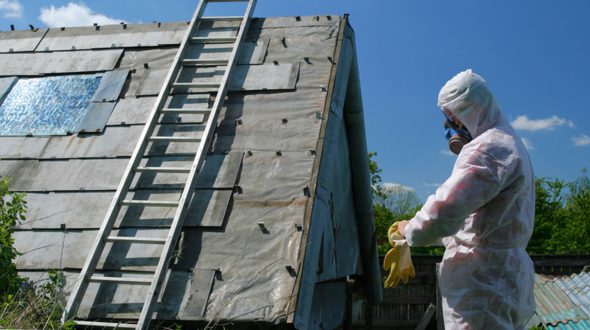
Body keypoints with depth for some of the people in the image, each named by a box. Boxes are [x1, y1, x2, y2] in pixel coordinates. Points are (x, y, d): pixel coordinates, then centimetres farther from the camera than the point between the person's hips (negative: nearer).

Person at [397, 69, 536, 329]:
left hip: (482, 283, -10)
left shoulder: (488, 147, -16)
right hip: (509, 276, 10)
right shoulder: (509, 143, 19)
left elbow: (445, 211, -27)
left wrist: (411, 230, -9)